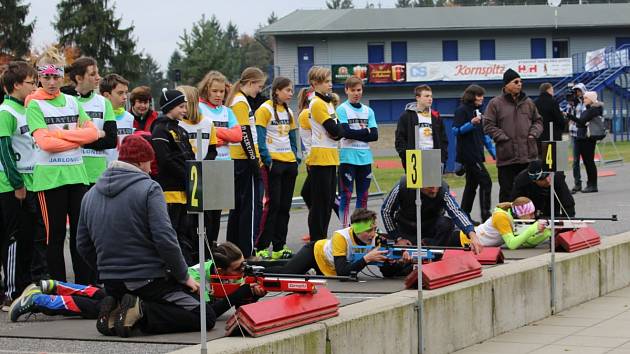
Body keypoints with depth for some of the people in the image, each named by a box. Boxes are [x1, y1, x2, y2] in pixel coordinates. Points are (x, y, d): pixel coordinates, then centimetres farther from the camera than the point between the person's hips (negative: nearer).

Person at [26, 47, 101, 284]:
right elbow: (44, 142, -14)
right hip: (50, 176, -4)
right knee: (55, 234, 0)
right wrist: (78, 136, -9)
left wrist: (58, 133, -8)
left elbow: (93, 132, 2)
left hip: (77, 173, 4)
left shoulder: (72, 102, 13)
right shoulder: (35, 105, -2)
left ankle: (86, 287, 10)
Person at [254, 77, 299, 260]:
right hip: (274, 162, -7)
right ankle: (262, 247, -8)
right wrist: (267, 159, -19)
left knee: (285, 206, 7)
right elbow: (260, 137, -13)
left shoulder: (288, 112, 16)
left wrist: (296, 157, 8)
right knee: (272, 205, -10)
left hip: (289, 162, 7)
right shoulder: (265, 109, -7)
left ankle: (279, 247, 12)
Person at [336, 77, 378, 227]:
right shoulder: (342, 109, -1)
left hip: (365, 158, 5)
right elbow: (346, 132, -14)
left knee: (363, 196, 9)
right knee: (346, 195, -5)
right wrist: (366, 132, -4)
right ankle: (345, 227, -3)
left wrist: (356, 134, -7)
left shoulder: (368, 111, 13)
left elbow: (375, 135, 3)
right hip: (348, 157, -5)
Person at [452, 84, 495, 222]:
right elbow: (456, 130, -14)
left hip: (477, 154, 9)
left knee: (472, 184, 11)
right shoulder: (462, 110, -7)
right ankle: (485, 215, -14)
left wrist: (493, 151, 17)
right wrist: (471, 123, -27)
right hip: (468, 153, -9)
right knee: (485, 181, -13)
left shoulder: (477, 111, 18)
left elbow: (484, 134, 22)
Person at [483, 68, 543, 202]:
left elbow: (538, 121, 20)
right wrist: (503, 138, -11)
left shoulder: (528, 102, 11)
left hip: (528, 155, 4)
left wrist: (533, 134, 1)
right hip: (507, 157, -4)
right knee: (507, 191, 1)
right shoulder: (495, 104, -2)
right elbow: (488, 126, -4)